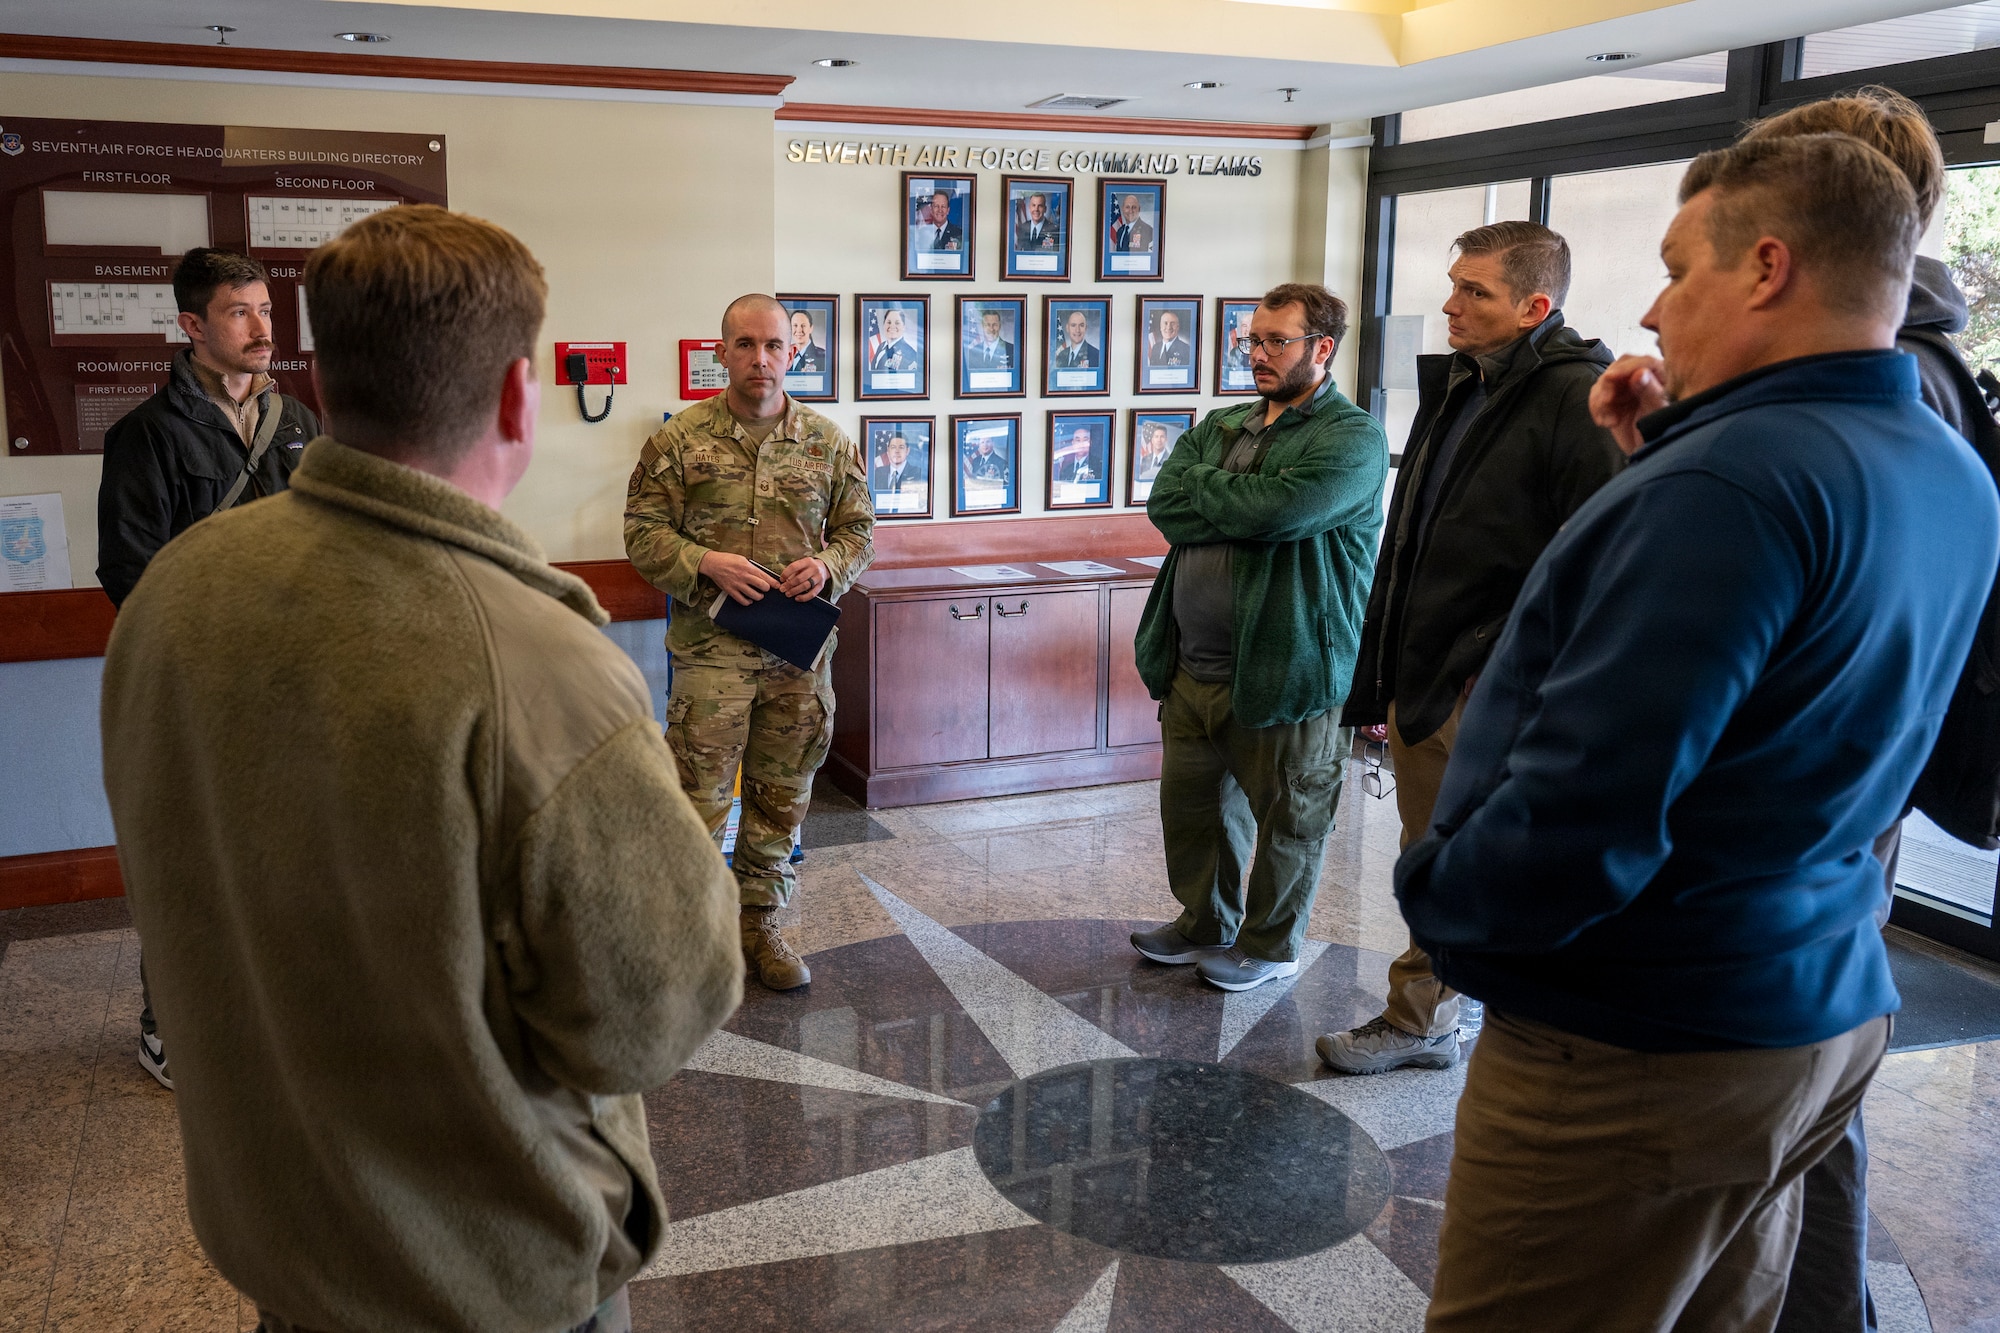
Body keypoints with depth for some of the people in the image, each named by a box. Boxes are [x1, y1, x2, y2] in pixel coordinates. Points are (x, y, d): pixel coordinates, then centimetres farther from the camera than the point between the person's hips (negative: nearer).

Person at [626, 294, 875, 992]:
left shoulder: (827, 441, 7)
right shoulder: (678, 440, -1)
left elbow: (859, 526, 12)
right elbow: (643, 533, -1)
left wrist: (828, 565, -9)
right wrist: (707, 563, -17)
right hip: (710, 645, -3)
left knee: (781, 795, 12)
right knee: (700, 793, -1)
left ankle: (759, 924, 27)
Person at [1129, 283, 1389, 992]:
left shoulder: (1351, 439, -10)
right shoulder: (1220, 426, 12)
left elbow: (1275, 510, -25)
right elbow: (1164, 505, -3)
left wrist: (1201, 484, -9)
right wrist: (1246, 508, -16)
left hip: (1283, 669, -7)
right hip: (1193, 665, 7)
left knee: (1286, 816, 9)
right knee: (1191, 802, 18)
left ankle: (1270, 945, 28)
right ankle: (1205, 923, 38)